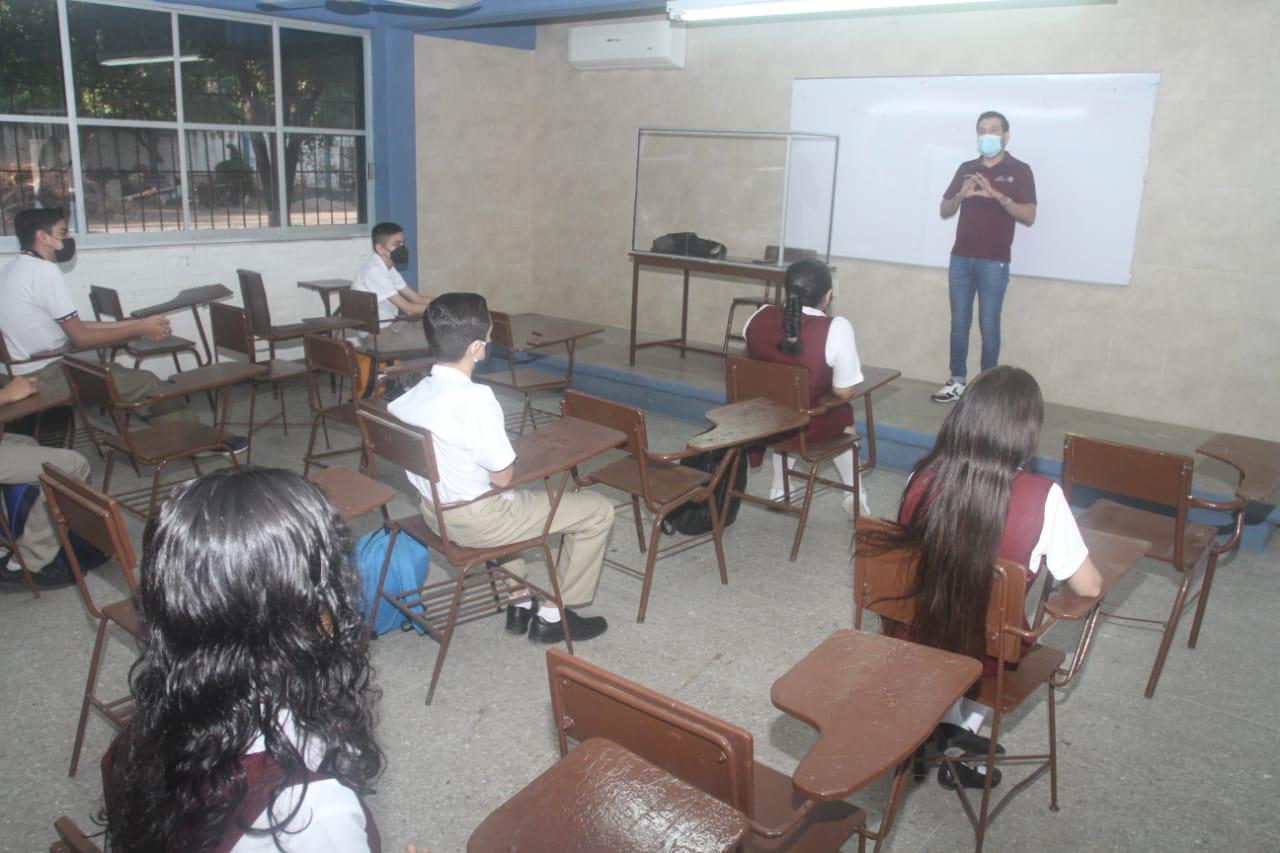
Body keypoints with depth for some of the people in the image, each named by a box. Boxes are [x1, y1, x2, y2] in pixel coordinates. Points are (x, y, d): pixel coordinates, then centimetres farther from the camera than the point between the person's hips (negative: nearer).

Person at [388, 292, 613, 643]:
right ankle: (552, 616, 14)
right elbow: (502, 478, -22)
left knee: (514, 500, 40)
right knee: (598, 511, 3)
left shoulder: (410, 396, -5)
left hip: (435, 514, 9)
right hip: (476, 521, -8)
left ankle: (519, 600, 37)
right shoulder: (476, 398, -27)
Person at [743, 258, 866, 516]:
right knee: (844, 413, 30)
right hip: (808, 429, -3)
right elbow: (844, 392, -15)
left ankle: (778, 489, 42)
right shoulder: (837, 328, -21)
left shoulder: (759, 317, -8)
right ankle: (854, 494, 39)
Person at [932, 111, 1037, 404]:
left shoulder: (1019, 170, 1)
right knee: (959, 322, 4)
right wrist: (961, 195, -11)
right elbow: (944, 211, 11)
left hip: (994, 262, -4)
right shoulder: (966, 169, 12)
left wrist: (997, 195, -20)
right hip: (961, 258, 4)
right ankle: (957, 381, 11)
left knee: (988, 325, -3)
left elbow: (1029, 217, -7)